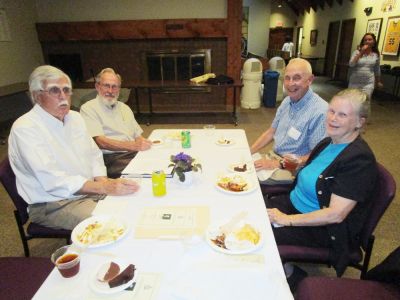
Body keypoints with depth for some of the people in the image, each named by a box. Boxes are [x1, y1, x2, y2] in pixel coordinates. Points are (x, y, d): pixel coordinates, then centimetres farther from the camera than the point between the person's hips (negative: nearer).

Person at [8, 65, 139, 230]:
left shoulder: (75, 117, 9)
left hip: (90, 191, 7)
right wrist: (104, 187, -33)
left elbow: (94, 155, 12)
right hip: (54, 205, -7)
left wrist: (102, 180, -8)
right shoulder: (24, 128, -16)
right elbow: (53, 181, -26)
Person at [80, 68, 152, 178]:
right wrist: (133, 145, -23)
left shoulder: (124, 107, 25)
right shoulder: (89, 108, 1)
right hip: (111, 159, -6)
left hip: (135, 154, 7)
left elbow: (138, 135, 23)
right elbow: (101, 142, -12)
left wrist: (144, 143, -2)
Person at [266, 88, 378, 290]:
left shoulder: (360, 160, -22)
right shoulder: (329, 143, 3)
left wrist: (288, 220, -21)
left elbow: (335, 214, -26)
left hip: (324, 229, -8)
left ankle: (292, 276, 11)